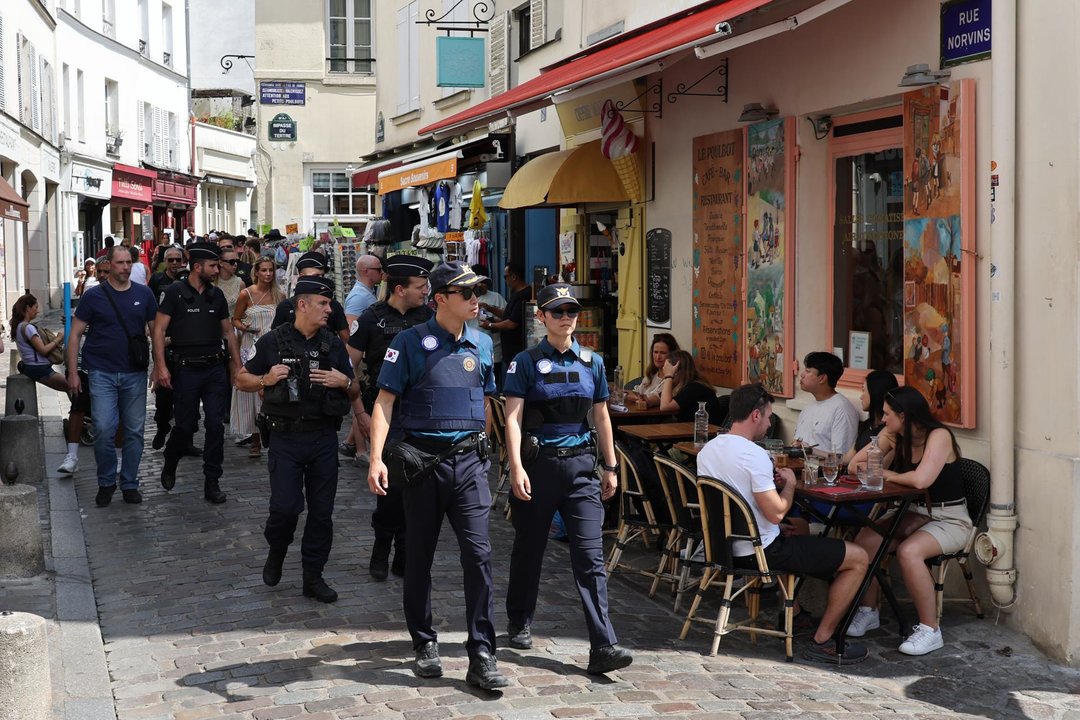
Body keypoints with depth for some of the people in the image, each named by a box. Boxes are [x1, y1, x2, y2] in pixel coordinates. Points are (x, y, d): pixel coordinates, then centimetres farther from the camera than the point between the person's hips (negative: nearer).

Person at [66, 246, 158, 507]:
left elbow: (156, 330, 10)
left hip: (135, 374, 2)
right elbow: (75, 335, 1)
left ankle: (130, 484, 18)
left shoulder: (143, 294, 4)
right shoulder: (94, 296, -2)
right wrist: (73, 373, -4)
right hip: (102, 374, -2)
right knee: (104, 430, -9)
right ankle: (106, 482, 10)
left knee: (134, 431, 6)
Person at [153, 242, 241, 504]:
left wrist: (238, 367, 12)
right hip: (187, 369, -4)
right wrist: (161, 366, -15)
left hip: (215, 367, 4)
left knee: (216, 425, -1)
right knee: (186, 425, 4)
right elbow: (159, 329, -7)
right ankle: (169, 465, 33)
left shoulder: (216, 295, 10)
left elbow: (228, 332, 16)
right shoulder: (175, 292, -5)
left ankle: (212, 482, 7)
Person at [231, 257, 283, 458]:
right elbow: (235, 320, 3)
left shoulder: (278, 295, 6)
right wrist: (245, 328, -16)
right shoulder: (246, 294, -2)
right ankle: (255, 441, 7)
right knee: (252, 393, -1)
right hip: (252, 348, -2)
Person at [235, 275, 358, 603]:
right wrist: (266, 380, -12)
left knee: (321, 510, 5)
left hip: (324, 439, 3)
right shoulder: (272, 341, -1)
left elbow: (355, 392, 14)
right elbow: (241, 379, 7)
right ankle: (276, 552, 24)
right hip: (286, 438, -3)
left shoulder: (334, 345, 8)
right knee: (285, 506, -8)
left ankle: (313, 576, 17)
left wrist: (344, 382, -8)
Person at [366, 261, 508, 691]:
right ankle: (425, 645, 24)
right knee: (419, 556, 8)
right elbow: (385, 401, -8)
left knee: (479, 554, -6)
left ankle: (481, 656, -3)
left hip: (469, 461, 3)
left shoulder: (481, 344, 10)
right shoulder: (411, 342, -4)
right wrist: (376, 458, -18)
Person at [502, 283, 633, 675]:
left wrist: (610, 468, 14)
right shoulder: (526, 362, -2)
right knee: (529, 549, 12)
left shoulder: (592, 362, 9)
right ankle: (520, 625, 34)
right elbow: (513, 417, -9)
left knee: (591, 556, -6)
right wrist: (516, 468, -19)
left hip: (581, 465, 2)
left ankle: (603, 647, -10)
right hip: (538, 463, -2)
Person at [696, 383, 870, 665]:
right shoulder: (754, 454, -23)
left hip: (731, 545, 9)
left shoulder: (708, 449, 4)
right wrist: (789, 483, -5)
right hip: (763, 551, -9)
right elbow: (776, 512, -23)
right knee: (859, 558, -2)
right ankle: (822, 641, 3)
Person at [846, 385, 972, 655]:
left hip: (949, 519, -7)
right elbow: (855, 465, 6)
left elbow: (921, 480, -32)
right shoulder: (893, 436, 3)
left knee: (908, 551, -33)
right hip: (914, 514, 7)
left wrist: (889, 475, -14)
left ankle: (930, 630, -20)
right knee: (864, 540, -17)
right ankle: (868, 610, 3)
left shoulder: (938, 436, -18)